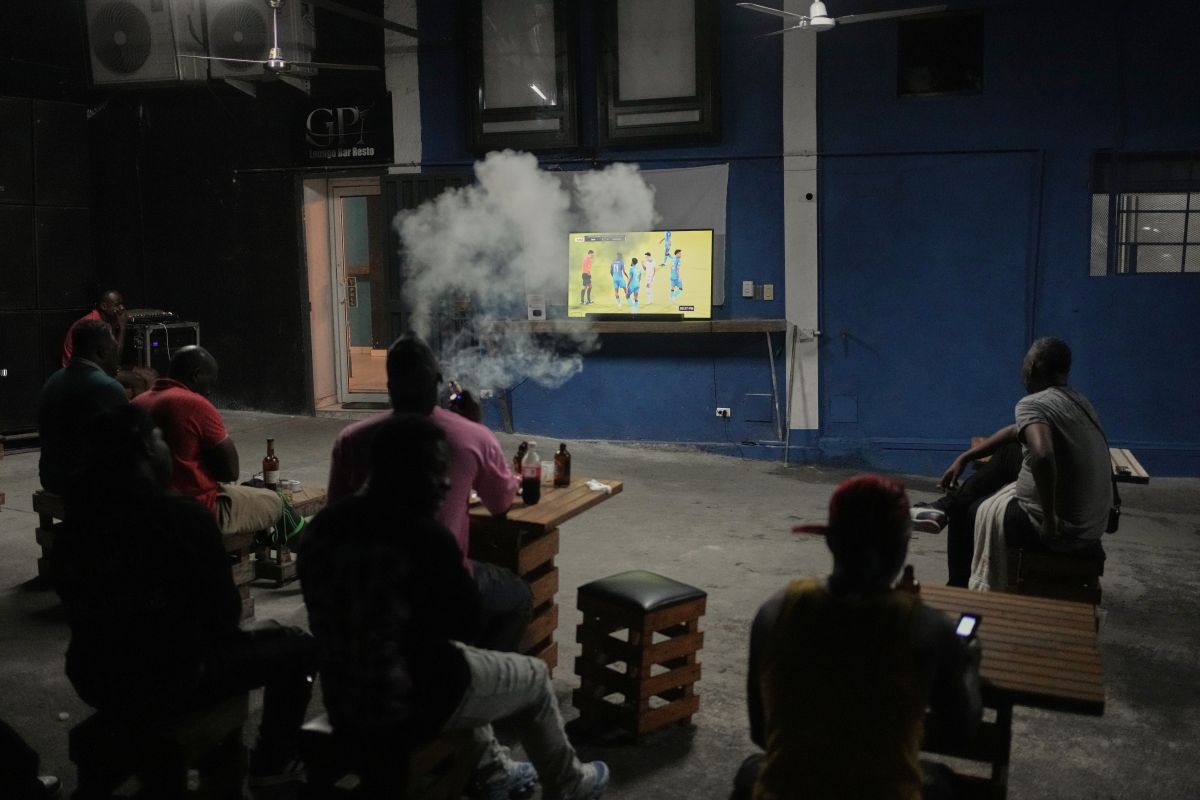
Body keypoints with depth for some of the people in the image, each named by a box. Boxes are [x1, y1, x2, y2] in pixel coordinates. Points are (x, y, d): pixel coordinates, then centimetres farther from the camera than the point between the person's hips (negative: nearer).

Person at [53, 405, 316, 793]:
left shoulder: (75, 522, -2)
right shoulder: (185, 516, -21)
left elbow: (85, 613, 11)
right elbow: (223, 614, -13)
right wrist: (253, 632, 11)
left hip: (95, 678, 7)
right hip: (170, 682, -7)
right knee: (298, 645, 12)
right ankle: (272, 762, 25)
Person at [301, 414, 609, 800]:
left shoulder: (324, 524, -3)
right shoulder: (425, 537, -25)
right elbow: (465, 623, -11)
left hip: (341, 698, 7)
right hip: (405, 706, -7)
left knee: (458, 654, 35)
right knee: (535, 676, 17)